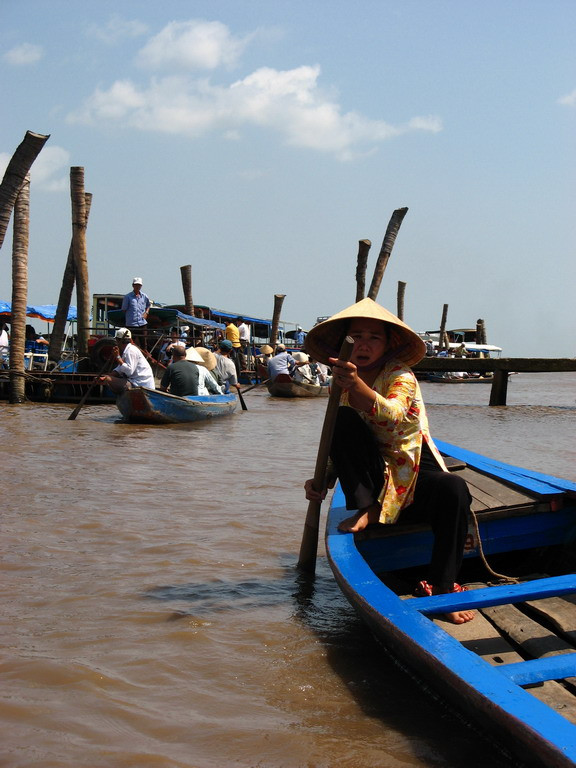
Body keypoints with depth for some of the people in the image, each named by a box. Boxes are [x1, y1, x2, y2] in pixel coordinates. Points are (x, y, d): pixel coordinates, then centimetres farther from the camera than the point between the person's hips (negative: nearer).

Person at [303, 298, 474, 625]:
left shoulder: (401, 375, -10)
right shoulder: (343, 385, 5)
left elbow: (393, 413, -35)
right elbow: (340, 447, 9)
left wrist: (357, 384, -54)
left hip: (414, 479, -3)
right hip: (375, 478, 3)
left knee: (454, 489, -36)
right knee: (344, 419, -20)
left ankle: (441, 588, -28)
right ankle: (365, 510, -20)